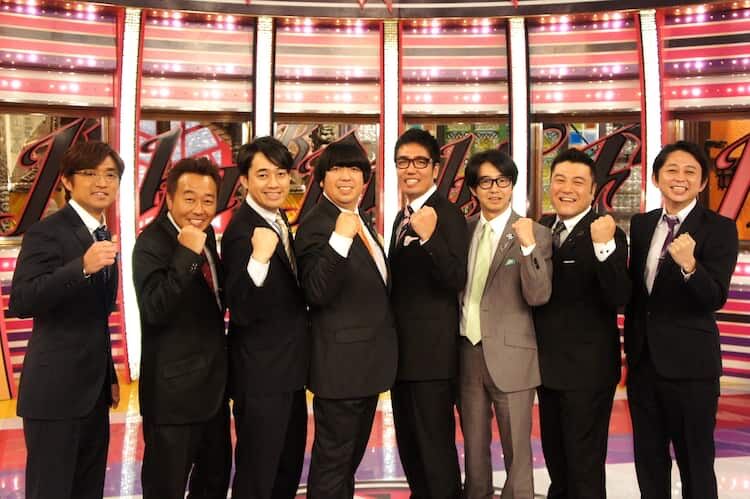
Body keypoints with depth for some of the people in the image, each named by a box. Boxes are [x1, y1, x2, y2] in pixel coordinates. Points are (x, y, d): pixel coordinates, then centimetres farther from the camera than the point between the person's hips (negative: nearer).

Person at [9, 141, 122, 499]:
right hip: (55, 391, -8)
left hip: (93, 391, 8)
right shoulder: (46, 232, -12)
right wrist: (82, 267, -36)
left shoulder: (104, 236, 11)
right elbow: (20, 302, -25)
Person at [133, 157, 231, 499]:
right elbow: (154, 310, -31)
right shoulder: (152, 243, -18)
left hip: (213, 382, 8)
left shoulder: (205, 233, 5)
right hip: (174, 388, -8)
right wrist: (187, 254, -35)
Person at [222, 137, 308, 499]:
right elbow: (242, 313, -29)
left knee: (290, 469, 24)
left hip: (287, 368, 9)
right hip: (261, 374, -9)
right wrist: (258, 259, -40)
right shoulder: (242, 231, -21)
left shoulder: (278, 219, 6)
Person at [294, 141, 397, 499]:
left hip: (367, 360, 9)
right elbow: (316, 293, -29)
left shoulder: (359, 220, 11)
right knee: (332, 460, 4)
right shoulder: (316, 225, -17)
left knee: (352, 455, 23)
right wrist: (340, 239, -38)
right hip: (342, 362, -9)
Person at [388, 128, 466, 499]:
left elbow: (457, 280, -24)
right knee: (408, 444, 19)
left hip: (431, 351, -9)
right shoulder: (402, 217, 14)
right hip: (401, 349, 9)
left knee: (435, 446, -1)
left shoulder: (447, 215, -13)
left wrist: (430, 237, -38)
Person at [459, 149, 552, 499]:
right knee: (474, 446, 18)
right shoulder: (464, 229, 7)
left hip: (509, 354, -4)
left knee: (516, 450, 9)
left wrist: (528, 246, -28)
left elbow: (538, 297, -17)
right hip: (467, 351, 4)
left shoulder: (535, 234, -8)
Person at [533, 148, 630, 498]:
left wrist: (604, 247, -40)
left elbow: (619, 298, -27)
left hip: (587, 368, -6)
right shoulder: (541, 228, 4)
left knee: (584, 465, 8)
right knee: (555, 456, 25)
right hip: (547, 365, 7)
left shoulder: (607, 234, -15)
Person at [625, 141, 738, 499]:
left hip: (690, 362, -5)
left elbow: (716, 298, -20)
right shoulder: (640, 224, 7)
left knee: (695, 463, 8)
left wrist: (689, 264, -38)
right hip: (642, 359, 5)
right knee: (648, 459, 19)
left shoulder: (720, 229, -9)